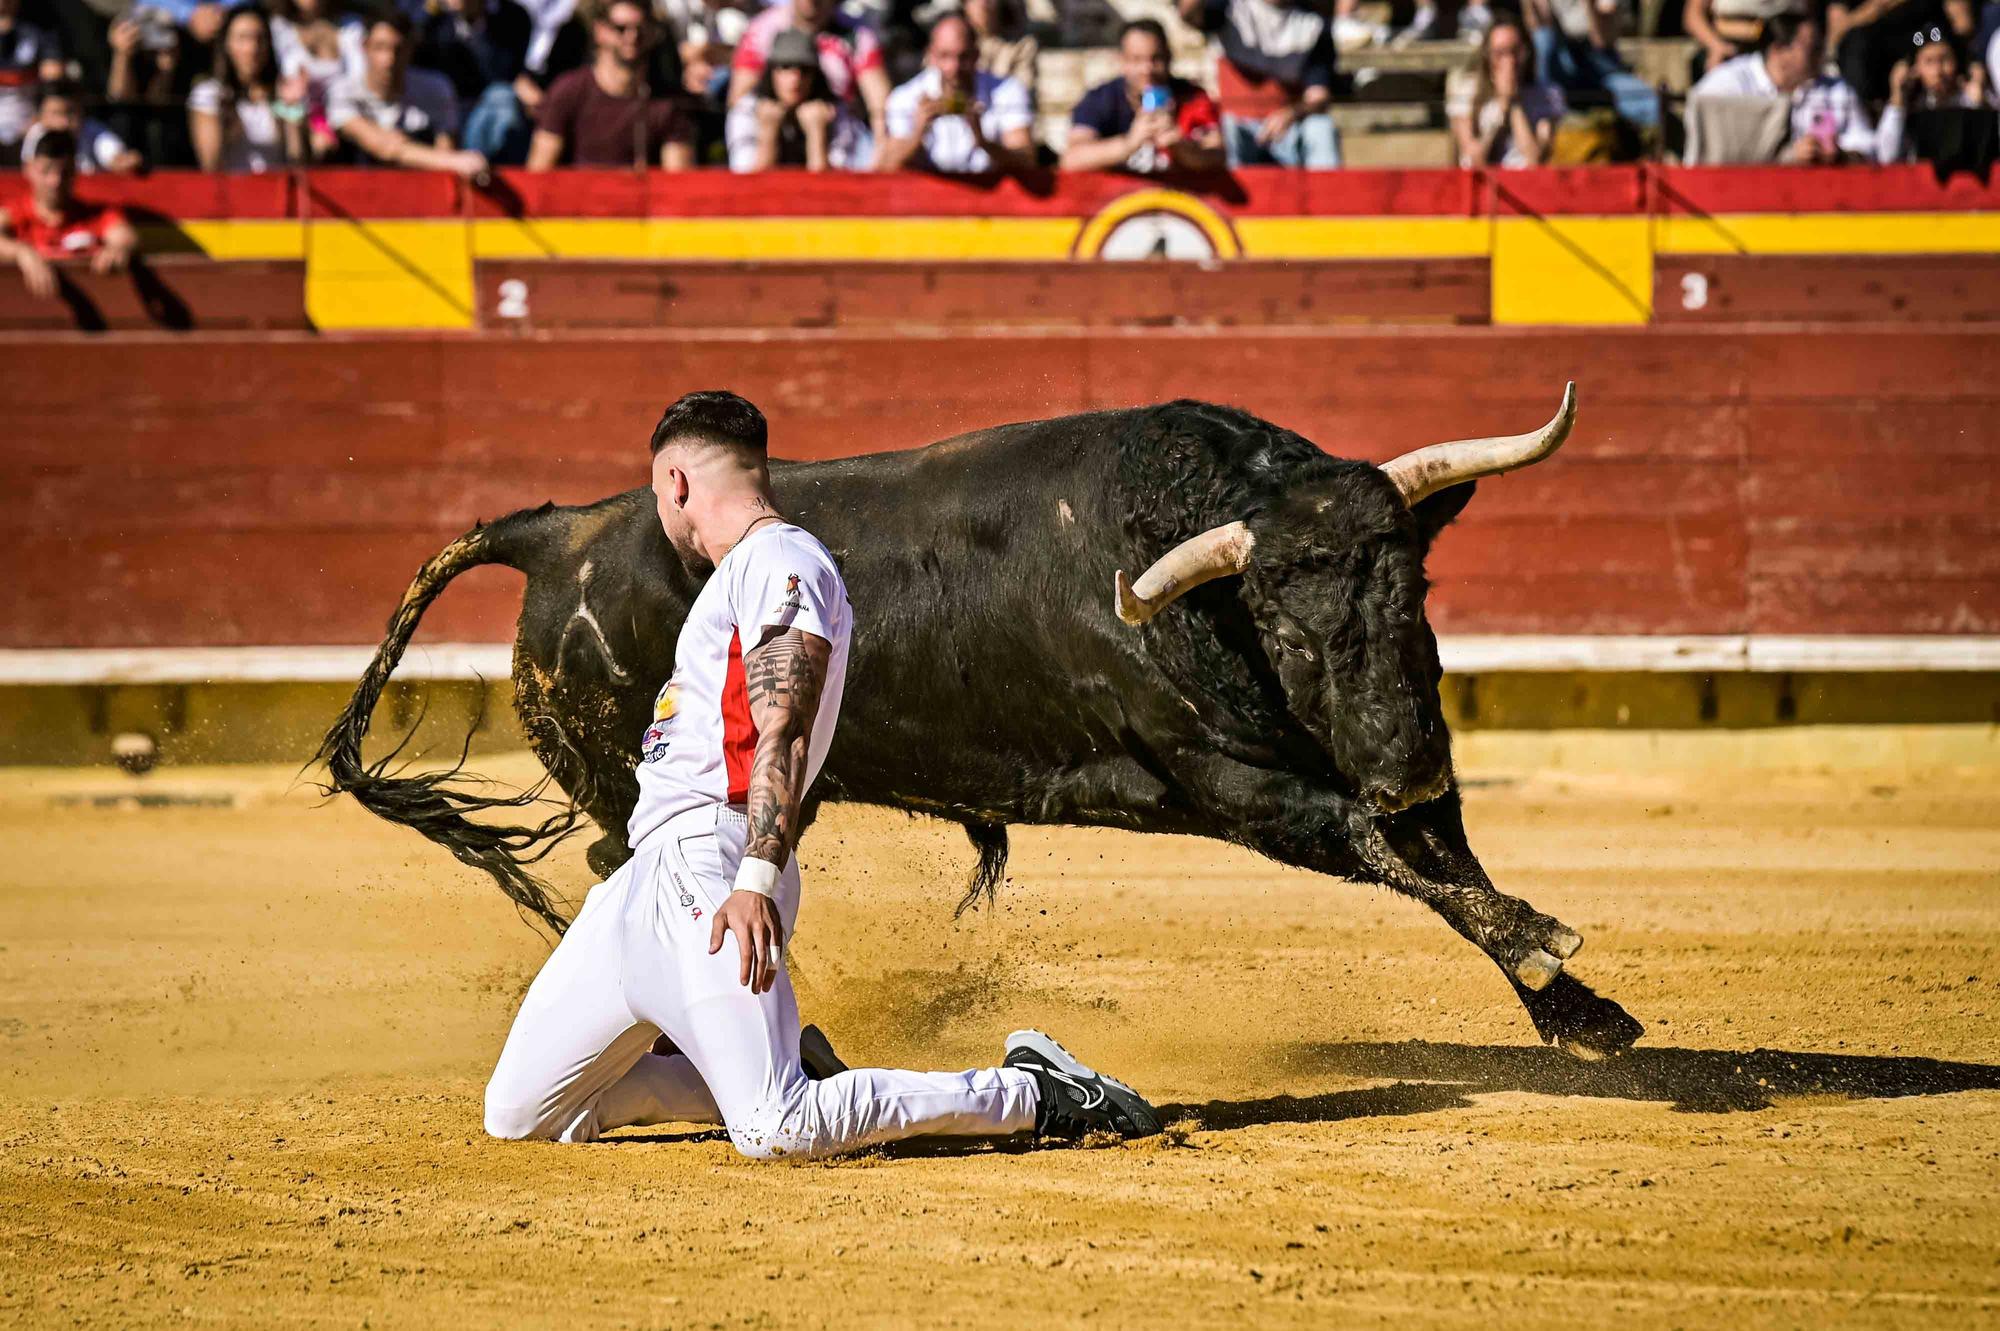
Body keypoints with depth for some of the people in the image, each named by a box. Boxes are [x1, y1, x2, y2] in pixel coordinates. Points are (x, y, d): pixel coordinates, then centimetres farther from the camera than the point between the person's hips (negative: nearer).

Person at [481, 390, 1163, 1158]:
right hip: (648, 877, 10)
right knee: (517, 1116, 6)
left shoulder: (779, 561, -6)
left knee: (777, 1132, -23)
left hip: (710, 863, -10)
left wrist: (756, 878, -30)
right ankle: (760, 1072, 17)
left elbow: (783, 734, -19)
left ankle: (1033, 1095, -7)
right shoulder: (740, 574, 26)